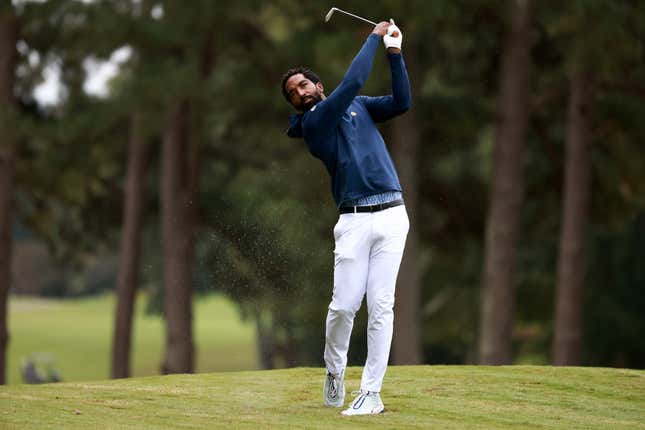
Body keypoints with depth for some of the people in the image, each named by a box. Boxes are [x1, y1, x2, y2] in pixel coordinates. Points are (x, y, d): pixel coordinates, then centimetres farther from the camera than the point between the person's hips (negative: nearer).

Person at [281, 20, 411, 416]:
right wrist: (374, 37, 1)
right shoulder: (311, 123, 0)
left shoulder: (358, 106, 18)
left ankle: (371, 393, -3)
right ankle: (335, 372, 20)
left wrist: (395, 52, 0)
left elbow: (401, 102, 6)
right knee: (344, 305, -8)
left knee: (381, 305, -4)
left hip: (392, 215, 3)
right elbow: (352, 82, -8)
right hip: (355, 220, -3)